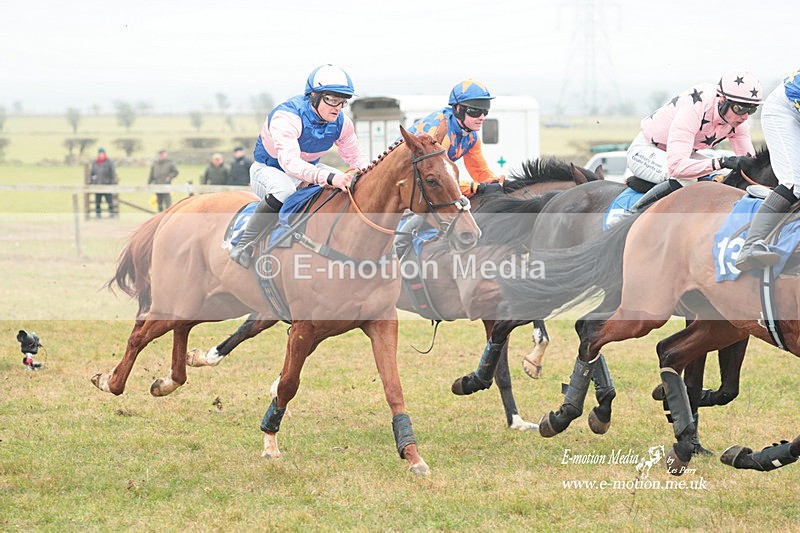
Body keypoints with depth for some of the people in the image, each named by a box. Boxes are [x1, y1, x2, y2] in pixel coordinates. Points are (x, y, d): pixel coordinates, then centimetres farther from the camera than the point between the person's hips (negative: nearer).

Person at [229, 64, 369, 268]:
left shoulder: (341, 123, -11)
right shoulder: (286, 116, -34)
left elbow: (356, 157, 2)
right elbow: (289, 161, -48)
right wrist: (328, 177, -62)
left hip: (309, 168, 7)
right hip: (267, 170, -7)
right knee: (284, 189, -42)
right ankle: (244, 244, -30)